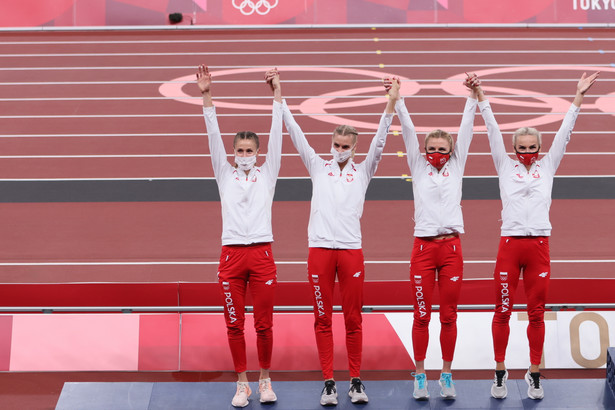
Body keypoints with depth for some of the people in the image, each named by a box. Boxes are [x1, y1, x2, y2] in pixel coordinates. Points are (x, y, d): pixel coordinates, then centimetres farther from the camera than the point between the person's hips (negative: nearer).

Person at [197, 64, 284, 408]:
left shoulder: (267, 173, 9)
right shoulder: (225, 174, 10)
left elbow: (277, 135, 3)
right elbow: (214, 136, 3)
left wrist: (278, 95, -2)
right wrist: (206, 97, -4)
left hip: (262, 254, -1)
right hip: (232, 254, 1)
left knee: (264, 324, 3)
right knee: (235, 325, 3)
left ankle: (265, 380, 18)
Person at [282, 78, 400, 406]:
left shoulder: (362, 171, 10)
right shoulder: (318, 167, 12)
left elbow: (379, 142, 0)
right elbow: (297, 136, 7)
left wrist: (391, 104, -10)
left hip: (351, 250, 0)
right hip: (320, 249, 0)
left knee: (353, 319, 3)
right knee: (322, 320, 2)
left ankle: (356, 382, 11)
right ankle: (328, 382, 7)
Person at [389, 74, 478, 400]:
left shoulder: (456, 167, 10)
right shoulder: (418, 168, 8)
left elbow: (465, 129, 5)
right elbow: (408, 130, 3)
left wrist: (472, 97, -1)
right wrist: (397, 100, -3)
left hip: (451, 247, 1)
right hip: (423, 248, -1)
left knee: (449, 315, 6)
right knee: (422, 315, 2)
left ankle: (446, 376, 15)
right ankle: (420, 376, 11)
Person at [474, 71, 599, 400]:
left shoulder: (547, 166, 11)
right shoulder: (506, 167, 8)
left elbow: (564, 132, 7)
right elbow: (493, 132, 3)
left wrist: (579, 97, 3)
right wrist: (480, 98, -3)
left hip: (539, 247, 1)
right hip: (510, 245, -1)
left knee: (536, 314, 6)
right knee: (502, 311, 2)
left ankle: (534, 374, 13)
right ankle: (500, 373, 11)